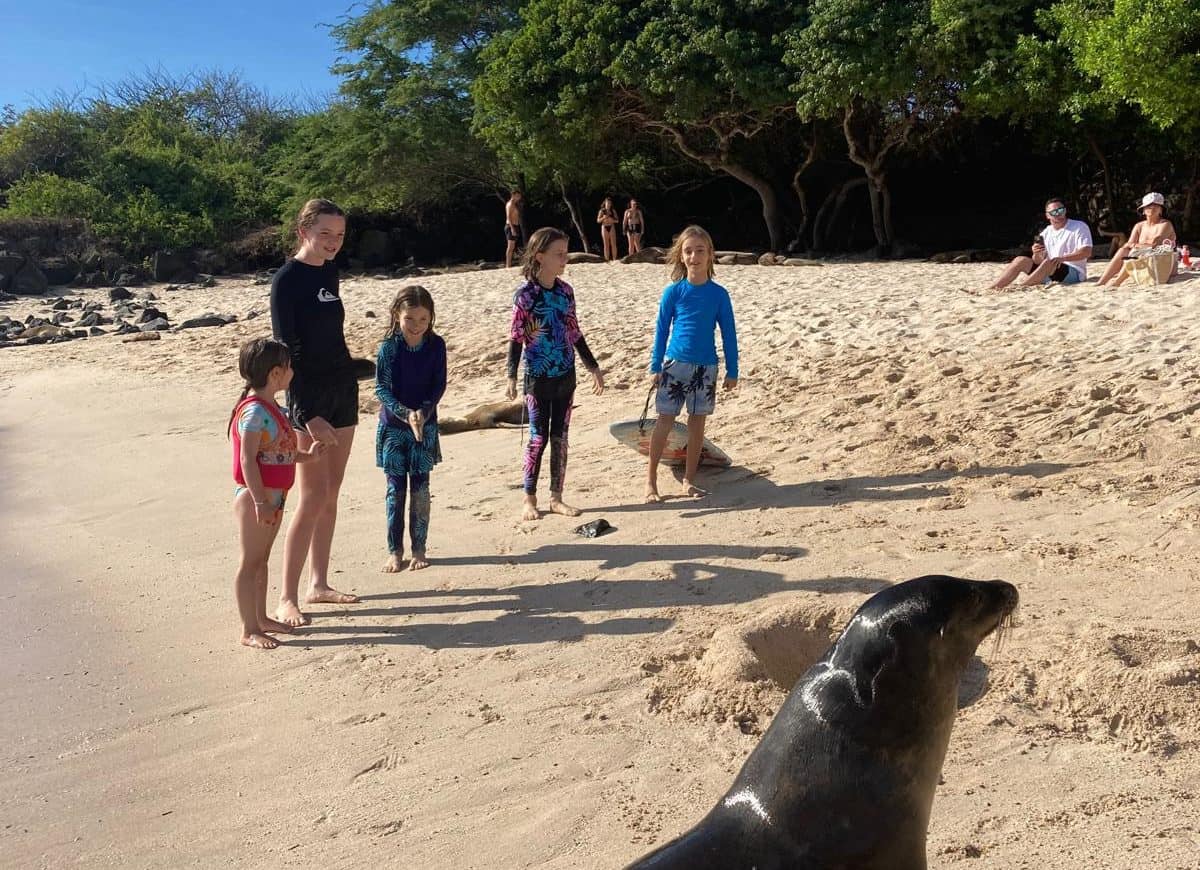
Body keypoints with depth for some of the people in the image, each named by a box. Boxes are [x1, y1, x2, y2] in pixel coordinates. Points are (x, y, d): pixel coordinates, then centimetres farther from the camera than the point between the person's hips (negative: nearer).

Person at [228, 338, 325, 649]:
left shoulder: (270, 408, 11)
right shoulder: (255, 411, -20)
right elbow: (247, 460, -24)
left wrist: (306, 456, 25)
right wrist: (260, 501, -25)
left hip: (273, 496, 10)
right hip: (255, 497, -10)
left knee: (261, 559, 18)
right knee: (250, 562, 0)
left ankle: (261, 618, 30)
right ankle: (249, 630, 8)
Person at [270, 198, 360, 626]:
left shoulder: (329, 272, 10)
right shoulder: (287, 280, -12)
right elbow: (286, 350, -17)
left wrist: (344, 391, 15)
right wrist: (308, 416, -23)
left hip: (343, 389, 7)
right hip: (309, 395, -7)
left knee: (331, 495, 10)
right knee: (313, 498, -9)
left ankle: (318, 584, 19)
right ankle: (286, 598, -1)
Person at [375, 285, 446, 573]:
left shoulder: (436, 345, -5)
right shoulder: (389, 347, -11)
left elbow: (439, 385, -3)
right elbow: (382, 388, -11)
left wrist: (423, 412, -19)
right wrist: (406, 414, -23)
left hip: (425, 425, 1)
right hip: (393, 426, -1)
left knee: (420, 488, 6)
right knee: (395, 489, 4)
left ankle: (418, 549, 16)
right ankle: (395, 551, 14)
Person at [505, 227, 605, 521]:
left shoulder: (566, 290, 5)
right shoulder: (525, 294, -10)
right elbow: (516, 337, -9)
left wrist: (593, 367, 15)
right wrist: (511, 376, -17)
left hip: (565, 376, 5)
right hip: (538, 377, -5)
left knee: (560, 437, 8)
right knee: (538, 437, -1)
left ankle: (556, 497, 17)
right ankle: (529, 499, 11)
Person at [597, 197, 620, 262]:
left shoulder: (613, 211, 6)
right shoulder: (601, 211, 5)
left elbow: (617, 220, 5)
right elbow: (598, 220, 2)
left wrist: (612, 220, -15)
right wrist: (603, 218, -15)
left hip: (612, 227, 0)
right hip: (604, 227, 0)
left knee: (613, 244, -6)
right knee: (606, 245, 1)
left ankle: (614, 259, -5)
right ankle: (607, 260, 2)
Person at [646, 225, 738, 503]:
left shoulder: (718, 294, -1)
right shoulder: (673, 292, -3)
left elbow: (728, 334, 4)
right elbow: (661, 331, 1)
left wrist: (732, 371, 3)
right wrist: (655, 368, -1)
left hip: (706, 367, 1)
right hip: (674, 364, -1)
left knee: (697, 422, 8)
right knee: (665, 421, 1)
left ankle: (689, 479, 20)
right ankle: (651, 479, 10)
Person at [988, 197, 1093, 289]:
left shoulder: (1079, 227, -2)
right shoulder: (1046, 232, 14)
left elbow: (1086, 252, -16)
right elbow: (1038, 261, 10)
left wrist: (1063, 258, -30)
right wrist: (1036, 254, -15)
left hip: (1074, 272, -6)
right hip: (1051, 275, 6)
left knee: (1048, 263, -36)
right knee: (1020, 260, -9)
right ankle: (992, 289, -19)